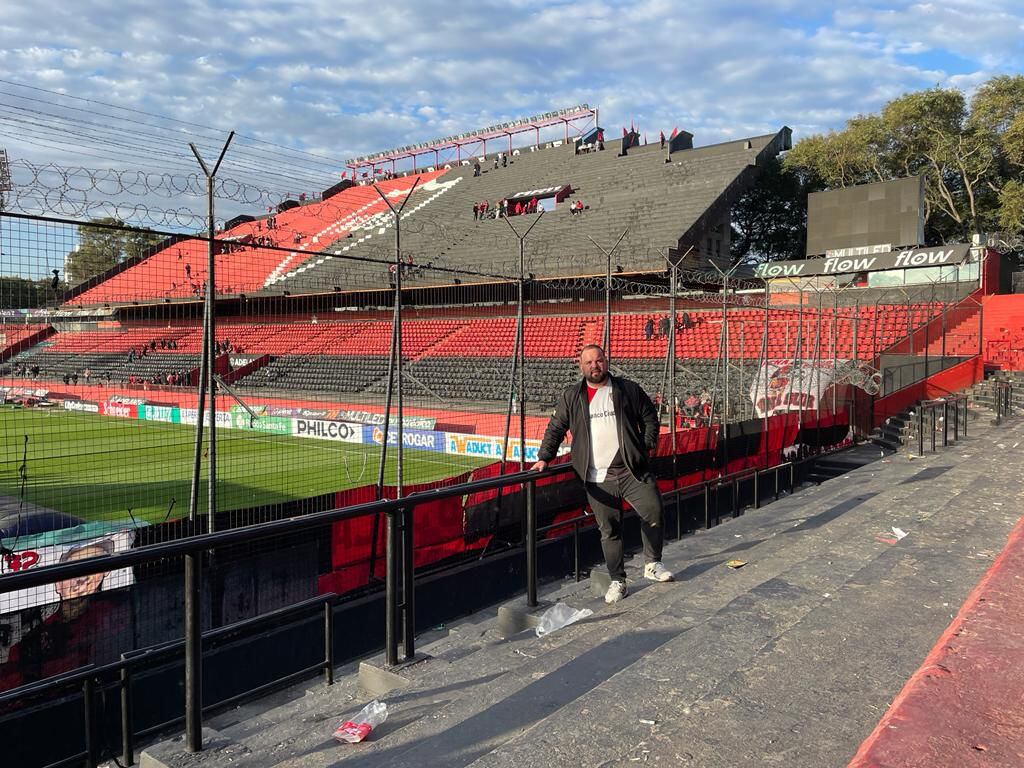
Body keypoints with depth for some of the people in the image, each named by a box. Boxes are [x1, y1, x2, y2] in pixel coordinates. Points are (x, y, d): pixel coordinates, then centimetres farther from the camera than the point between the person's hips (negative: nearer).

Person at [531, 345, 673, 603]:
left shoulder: (629, 389, 6)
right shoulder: (570, 396, 8)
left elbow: (650, 418, 13)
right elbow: (555, 428, 12)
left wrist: (647, 447, 3)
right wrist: (544, 458, 4)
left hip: (632, 470, 0)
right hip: (598, 479, 0)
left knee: (654, 513, -7)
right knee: (609, 530, 5)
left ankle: (652, 564, 17)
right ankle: (617, 582, 17)